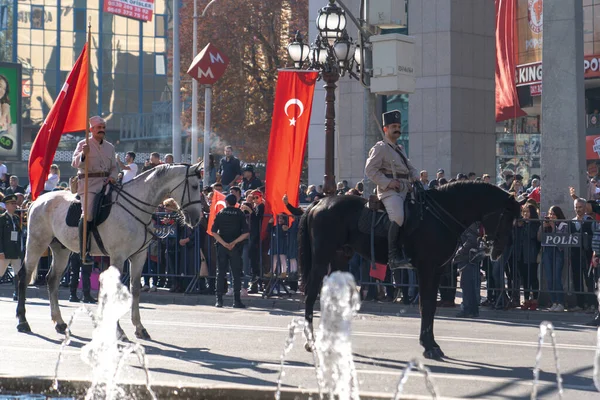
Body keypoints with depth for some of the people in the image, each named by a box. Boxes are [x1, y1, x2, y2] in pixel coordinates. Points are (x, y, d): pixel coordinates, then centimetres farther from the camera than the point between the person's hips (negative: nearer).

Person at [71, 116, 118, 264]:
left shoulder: (110, 147, 20)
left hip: (106, 183, 6)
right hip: (88, 182, -6)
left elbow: (114, 167, 24)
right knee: (88, 213, -22)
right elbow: (75, 163, -7)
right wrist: (83, 154, -28)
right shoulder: (83, 144, 5)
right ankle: (83, 252, -23)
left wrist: (112, 177, 2)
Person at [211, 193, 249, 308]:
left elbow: (214, 232, -5)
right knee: (236, 274, 2)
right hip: (235, 247, -1)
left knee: (220, 273, 5)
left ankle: (219, 300, 2)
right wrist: (234, 242, -7)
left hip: (222, 247, 1)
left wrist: (223, 243, -7)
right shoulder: (240, 214, 0)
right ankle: (236, 300, -3)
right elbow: (246, 233, -9)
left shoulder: (220, 214, 3)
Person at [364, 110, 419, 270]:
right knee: (398, 218, -28)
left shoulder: (400, 150, 26)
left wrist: (416, 179, 7)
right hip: (389, 191, -9)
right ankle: (394, 256, -30)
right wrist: (388, 182, -17)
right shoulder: (380, 148, 0)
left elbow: (411, 168, 30)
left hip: (406, 189, 9)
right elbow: (370, 169, -9)